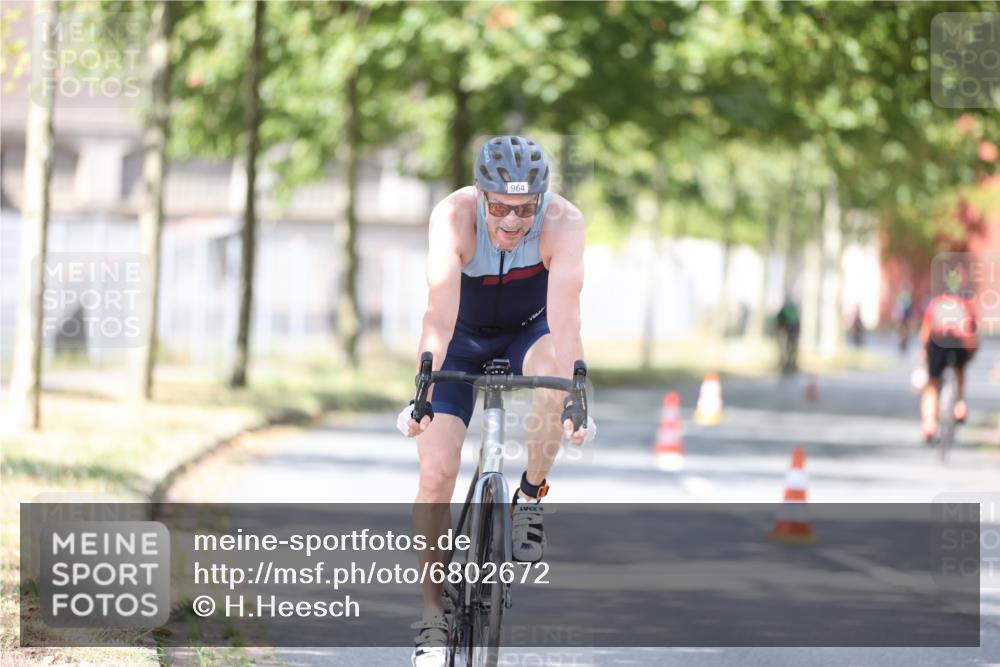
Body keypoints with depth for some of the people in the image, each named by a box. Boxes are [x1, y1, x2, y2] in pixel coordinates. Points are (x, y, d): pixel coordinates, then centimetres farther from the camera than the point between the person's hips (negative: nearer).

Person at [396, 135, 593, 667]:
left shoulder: (563, 222, -31)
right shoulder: (453, 216, -32)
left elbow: (564, 317, -39)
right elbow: (440, 312, -40)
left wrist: (575, 397, -50)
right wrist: (422, 394, -49)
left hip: (529, 330, 0)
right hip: (464, 338, 0)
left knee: (553, 374, -36)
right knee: (436, 470, -12)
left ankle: (530, 497, -11)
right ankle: (432, 614, 1)